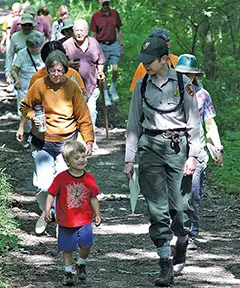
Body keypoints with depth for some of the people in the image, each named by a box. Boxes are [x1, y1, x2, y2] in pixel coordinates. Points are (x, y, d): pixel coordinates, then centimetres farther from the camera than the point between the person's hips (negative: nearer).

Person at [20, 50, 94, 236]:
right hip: (42, 142, 0)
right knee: (44, 185, -7)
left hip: (67, 142, 0)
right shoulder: (39, 86, -4)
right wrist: (33, 116, -10)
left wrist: (88, 141, 0)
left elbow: (83, 116, 3)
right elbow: (25, 107, 10)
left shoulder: (72, 88, -3)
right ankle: (46, 212, 23)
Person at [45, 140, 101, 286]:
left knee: (86, 244, -13)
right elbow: (51, 194, -3)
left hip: (84, 220, 1)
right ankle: (68, 272, 25)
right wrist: (47, 210, -13)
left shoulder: (89, 178, -1)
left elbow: (93, 198, 9)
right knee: (68, 248, 8)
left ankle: (81, 264, 15)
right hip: (66, 221, -1)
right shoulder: (61, 178, -9)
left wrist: (97, 214, 5)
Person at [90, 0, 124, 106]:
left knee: (115, 69, -10)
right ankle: (106, 96, 14)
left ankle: (113, 88, 17)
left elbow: (119, 30, 13)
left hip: (114, 45, 2)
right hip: (102, 46, -2)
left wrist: (121, 45, 10)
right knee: (103, 72, 3)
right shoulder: (95, 16, -4)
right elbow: (93, 35, 0)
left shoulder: (115, 13, 4)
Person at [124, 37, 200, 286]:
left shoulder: (182, 83, 0)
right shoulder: (142, 86, 9)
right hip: (151, 148, 2)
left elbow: (194, 122, 1)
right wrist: (130, 159, 9)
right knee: (157, 209, -5)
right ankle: (166, 267, -4)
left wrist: (193, 155, -6)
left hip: (178, 146, -2)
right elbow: (134, 124, 13)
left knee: (180, 206, -4)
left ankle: (181, 245, 27)